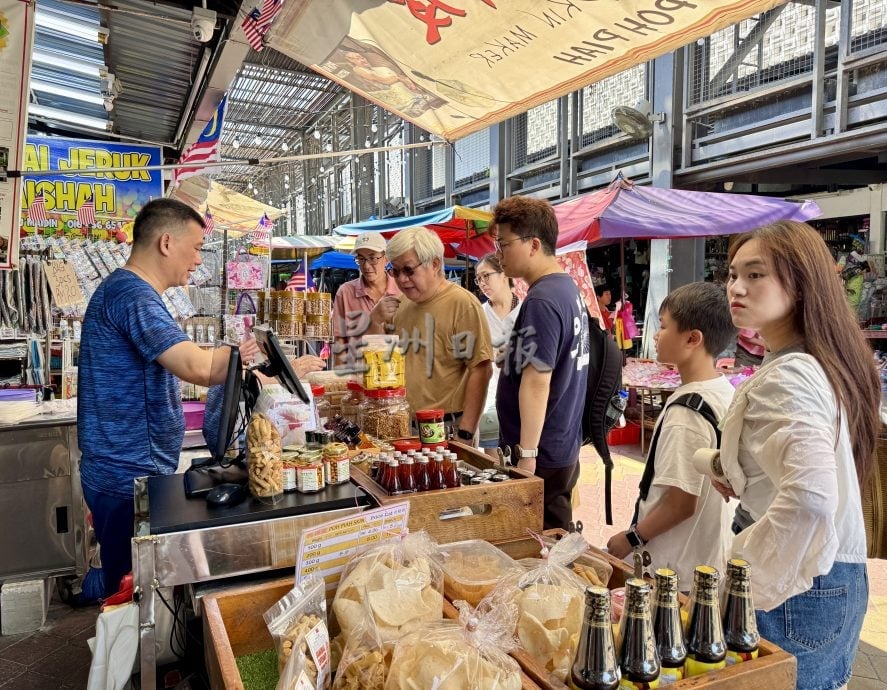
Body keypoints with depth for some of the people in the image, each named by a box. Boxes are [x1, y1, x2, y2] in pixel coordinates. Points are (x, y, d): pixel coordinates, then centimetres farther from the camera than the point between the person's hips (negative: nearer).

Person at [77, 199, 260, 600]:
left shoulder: (126, 290, 14)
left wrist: (231, 357, 4)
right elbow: (196, 367, -33)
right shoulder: (132, 294, -20)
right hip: (130, 477, -10)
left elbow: (179, 365, 17)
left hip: (128, 472, 10)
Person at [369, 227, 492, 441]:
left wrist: (465, 433, -19)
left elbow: (481, 370, -16)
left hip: (447, 429, -6)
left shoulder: (462, 303, -12)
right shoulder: (401, 304, 9)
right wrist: (374, 321, -2)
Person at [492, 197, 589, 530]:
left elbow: (536, 381, -24)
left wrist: (527, 455, -22)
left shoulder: (541, 301, -21)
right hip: (563, 445, 10)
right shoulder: (568, 287, 10)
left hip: (542, 454, -10)